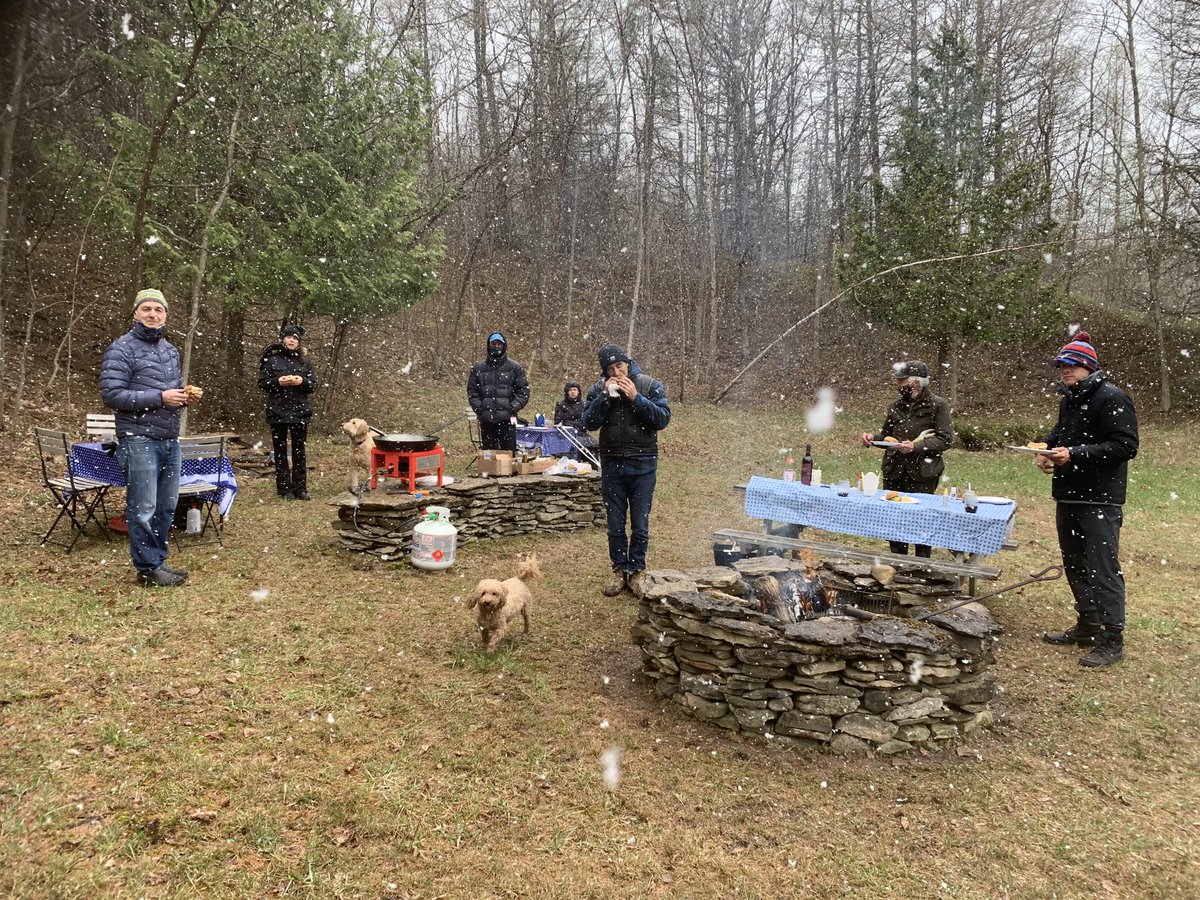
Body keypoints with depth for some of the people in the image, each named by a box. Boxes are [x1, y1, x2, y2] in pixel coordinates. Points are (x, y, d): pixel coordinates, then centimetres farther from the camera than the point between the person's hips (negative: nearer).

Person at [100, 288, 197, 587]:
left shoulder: (171, 351, 16)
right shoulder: (121, 349, -6)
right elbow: (111, 394, -13)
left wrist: (185, 396, 2)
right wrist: (160, 397, -19)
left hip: (170, 441, 7)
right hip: (139, 441, -7)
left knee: (166, 506, 11)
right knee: (143, 509, -2)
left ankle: (158, 560, 23)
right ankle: (148, 569, 7)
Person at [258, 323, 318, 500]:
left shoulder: (305, 361, 7)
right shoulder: (272, 359, 2)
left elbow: (313, 385, 5)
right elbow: (262, 382, 1)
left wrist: (302, 382, -15)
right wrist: (278, 382, -17)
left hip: (300, 411, 1)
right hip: (277, 412, -1)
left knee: (299, 451, 5)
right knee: (280, 451, 3)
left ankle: (300, 488, 11)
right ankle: (284, 489, 9)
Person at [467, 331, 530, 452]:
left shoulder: (514, 367, 4)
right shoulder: (478, 368, 9)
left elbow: (523, 391, 2)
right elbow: (472, 391, 10)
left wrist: (512, 408, -9)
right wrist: (479, 408, -3)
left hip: (507, 419, -2)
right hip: (486, 420, 2)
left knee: (509, 453, 0)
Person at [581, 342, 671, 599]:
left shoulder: (650, 385, -4)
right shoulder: (598, 389, 1)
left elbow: (663, 419, -11)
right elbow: (589, 423, -7)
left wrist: (636, 398, -19)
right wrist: (605, 397, -18)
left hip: (642, 465, -2)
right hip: (611, 464, 2)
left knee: (640, 524, 5)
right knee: (615, 524, 9)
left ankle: (637, 571, 19)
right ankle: (619, 570, 23)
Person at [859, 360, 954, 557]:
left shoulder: (937, 405, -4)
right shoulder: (897, 406, 12)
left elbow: (946, 439, -9)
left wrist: (916, 446, -20)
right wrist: (873, 438, 2)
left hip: (922, 473, -5)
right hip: (894, 472, 5)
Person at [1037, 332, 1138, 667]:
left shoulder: (1112, 398, -12)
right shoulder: (1068, 399, 14)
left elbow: (1125, 446, -19)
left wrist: (1074, 454, -24)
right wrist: (1048, 451, 8)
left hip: (1100, 500, -9)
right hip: (1068, 496, 9)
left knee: (1103, 569, -6)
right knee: (1075, 565, 16)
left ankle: (1112, 640, 2)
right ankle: (1087, 626, 29)